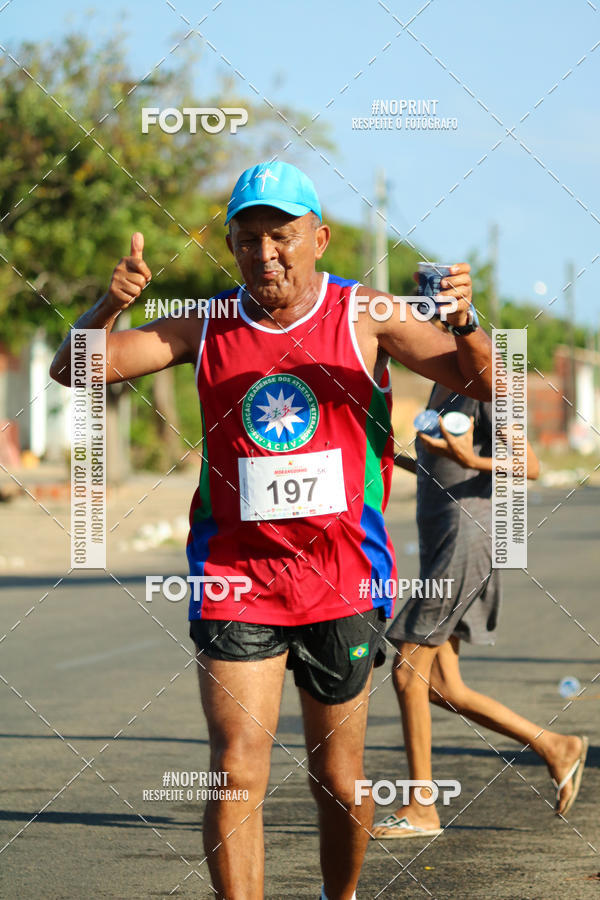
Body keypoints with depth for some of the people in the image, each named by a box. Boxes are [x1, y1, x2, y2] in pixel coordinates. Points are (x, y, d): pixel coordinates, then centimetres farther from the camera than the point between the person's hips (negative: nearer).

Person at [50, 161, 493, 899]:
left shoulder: (363, 316, -1)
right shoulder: (207, 327, 2)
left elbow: (488, 387, -6)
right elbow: (74, 369, -2)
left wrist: (463, 324, -28)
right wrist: (110, 305, -23)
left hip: (341, 581, 0)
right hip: (235, 580, 0)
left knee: (337, 780, 10)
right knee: (237, 772, -11)